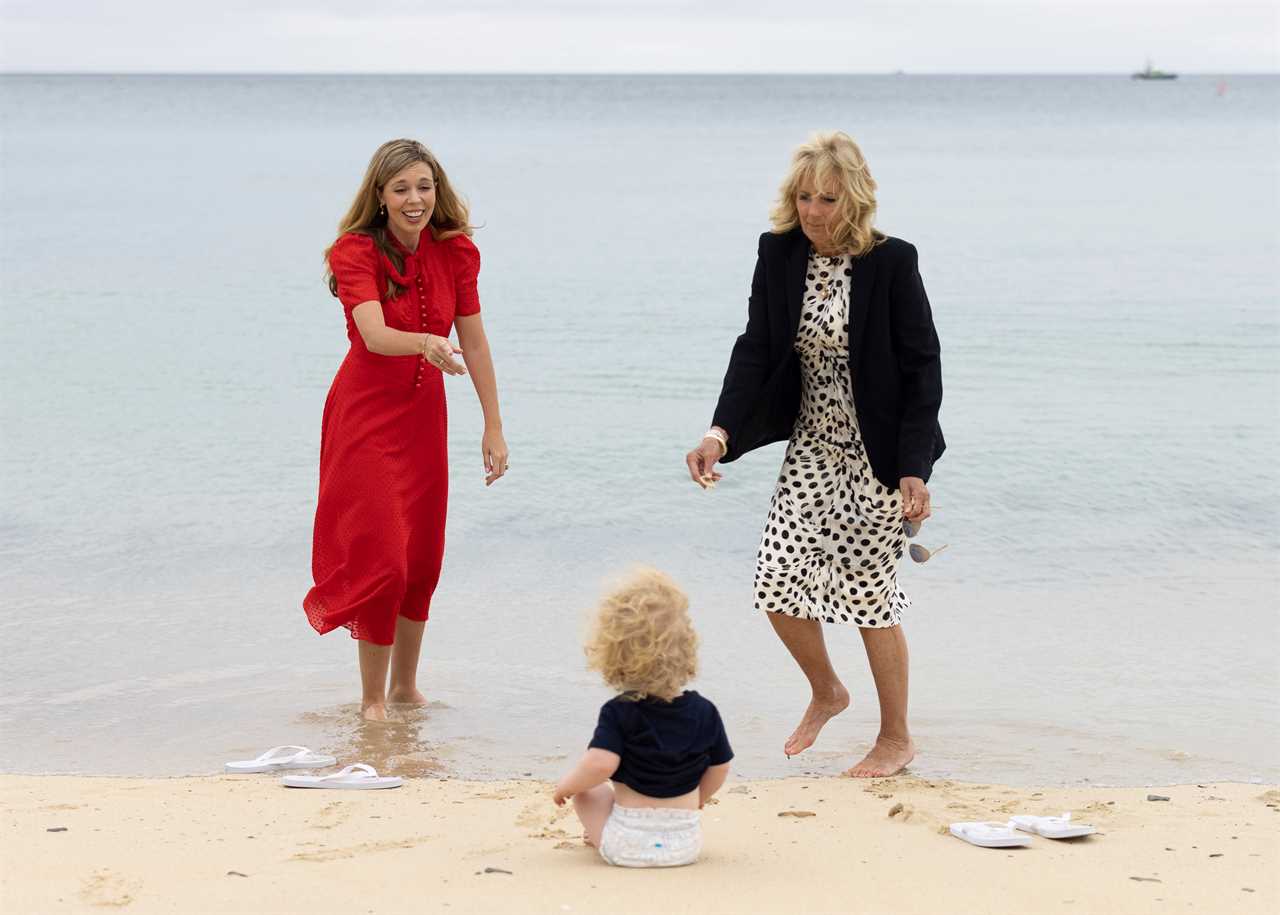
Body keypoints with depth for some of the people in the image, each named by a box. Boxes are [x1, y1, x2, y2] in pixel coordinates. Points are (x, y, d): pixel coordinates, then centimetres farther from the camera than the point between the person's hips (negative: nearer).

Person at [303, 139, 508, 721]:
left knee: (423, 558, 10)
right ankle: (371, 698, 5)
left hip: (424, 417, 5)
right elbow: (375, 336, -33)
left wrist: (493, 427, 1)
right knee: (380, 557, -8)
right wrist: (426, 344, -53)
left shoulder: (455, 251, -3)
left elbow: (474, 343, 1)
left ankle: (404, 686, 26)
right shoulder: (357, 252, -17)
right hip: (366, 416, -5)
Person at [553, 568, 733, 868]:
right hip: (687, 843, 4)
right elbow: (719, 768, 7)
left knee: (588, 790, 22)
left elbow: (600, 764, -27)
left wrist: (566, 786, -6)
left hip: (628, 845, -4)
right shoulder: (705, 712, -3)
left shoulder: (619, 712, -13)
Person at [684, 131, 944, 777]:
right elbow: (756, 347, -5)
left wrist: (915, 470, -19)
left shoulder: (891, 262, -17)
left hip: (878, 455, -5)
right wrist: (721, 433, -20)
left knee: (869, 592, 0)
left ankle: (896, 738, 20)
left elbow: (922, 369, -14)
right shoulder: (779, 253, -4)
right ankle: (826, 692, 31)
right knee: (777, 582, 1)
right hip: (812, 446, 5)